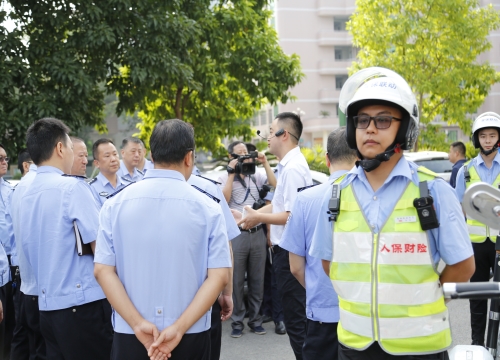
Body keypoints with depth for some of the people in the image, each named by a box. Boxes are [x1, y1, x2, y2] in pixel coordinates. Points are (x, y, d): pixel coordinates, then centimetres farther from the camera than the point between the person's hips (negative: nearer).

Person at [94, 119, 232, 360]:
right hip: (190, 336, -1)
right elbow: (219, 276, -11)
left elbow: (103, 270, -7)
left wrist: (138, 324, -11)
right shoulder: (207, 207, -5)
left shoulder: (115, 204, -2)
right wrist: (179, 328, -13)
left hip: (129, 334, 1)